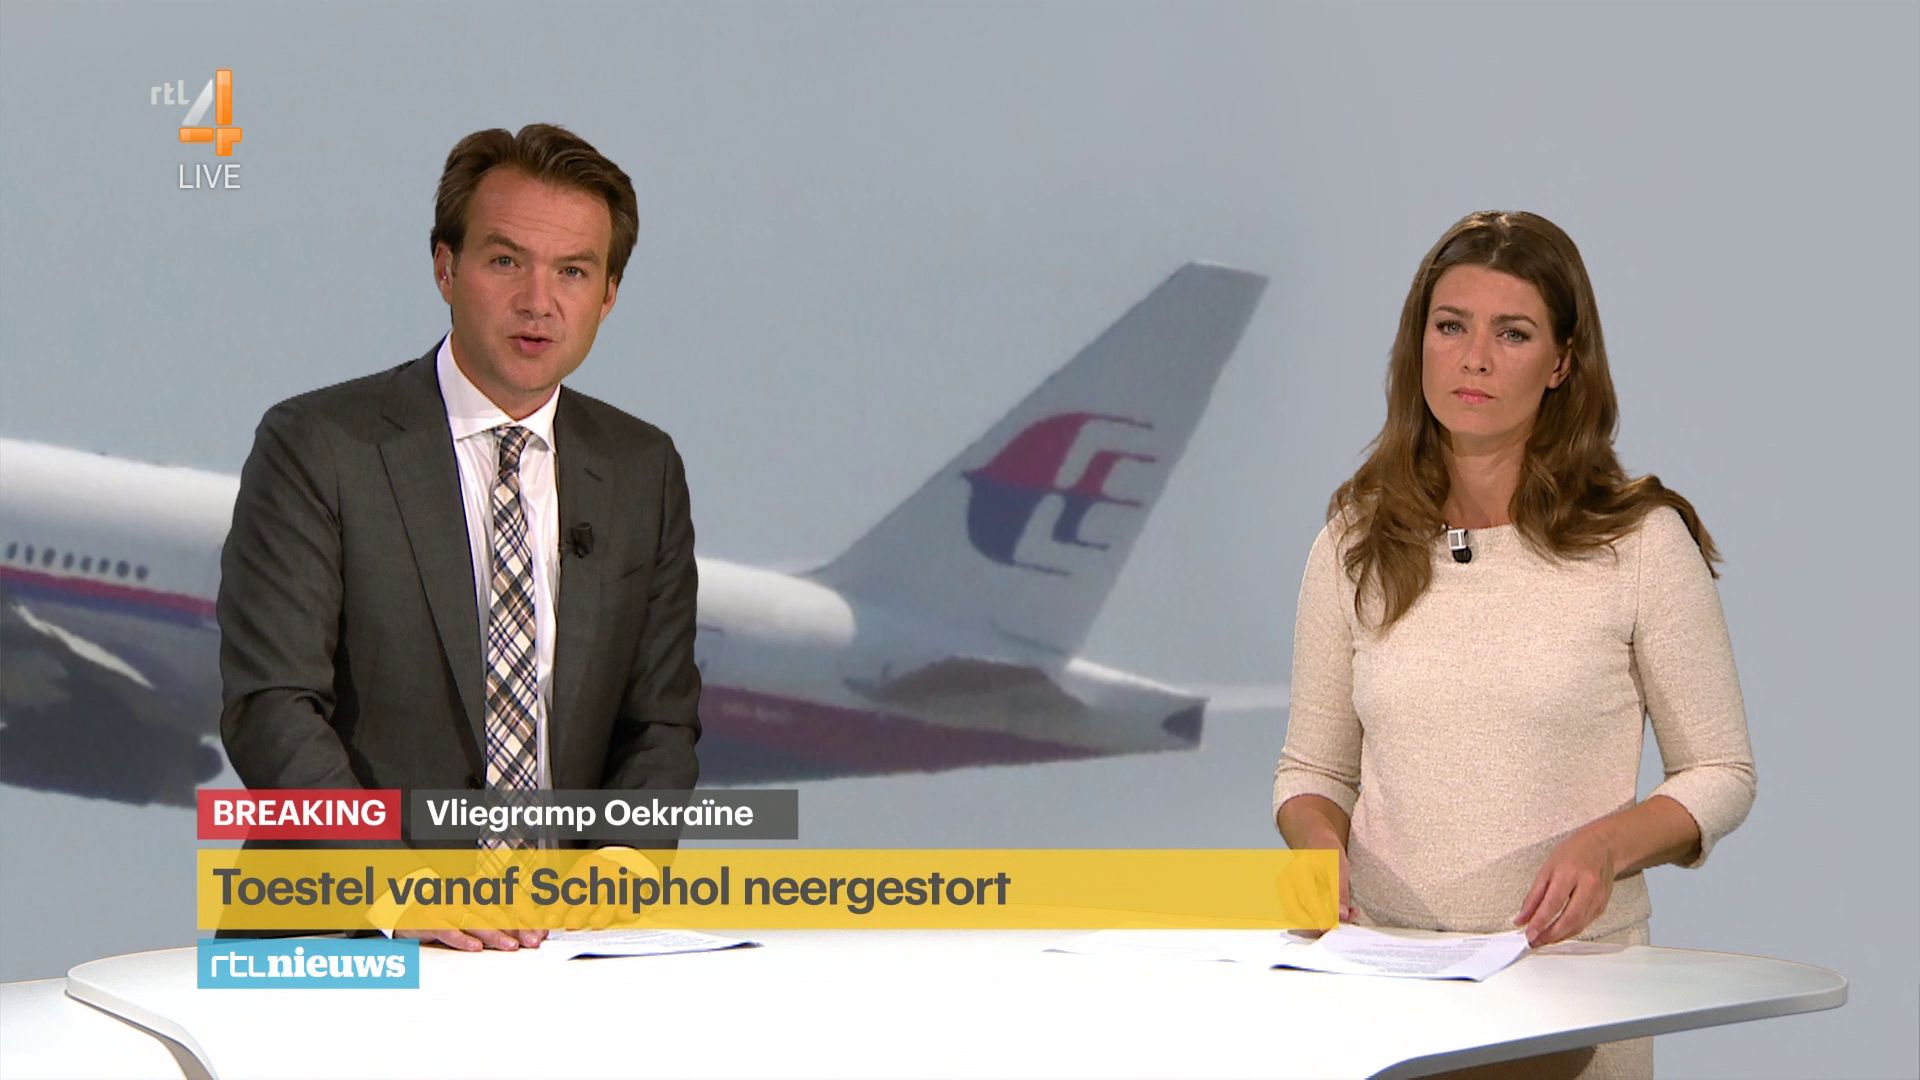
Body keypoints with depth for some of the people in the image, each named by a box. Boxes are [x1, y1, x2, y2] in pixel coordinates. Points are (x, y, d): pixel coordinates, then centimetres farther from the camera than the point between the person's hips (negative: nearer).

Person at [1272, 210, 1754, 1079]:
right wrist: (1317, 839, -6)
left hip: (1570, 963, -2)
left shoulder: (1640, 542, 0)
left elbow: (1720, 773, 5)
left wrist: (1607, 842, -12)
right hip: (1386, 966, 2)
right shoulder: (1355, 544, 8)